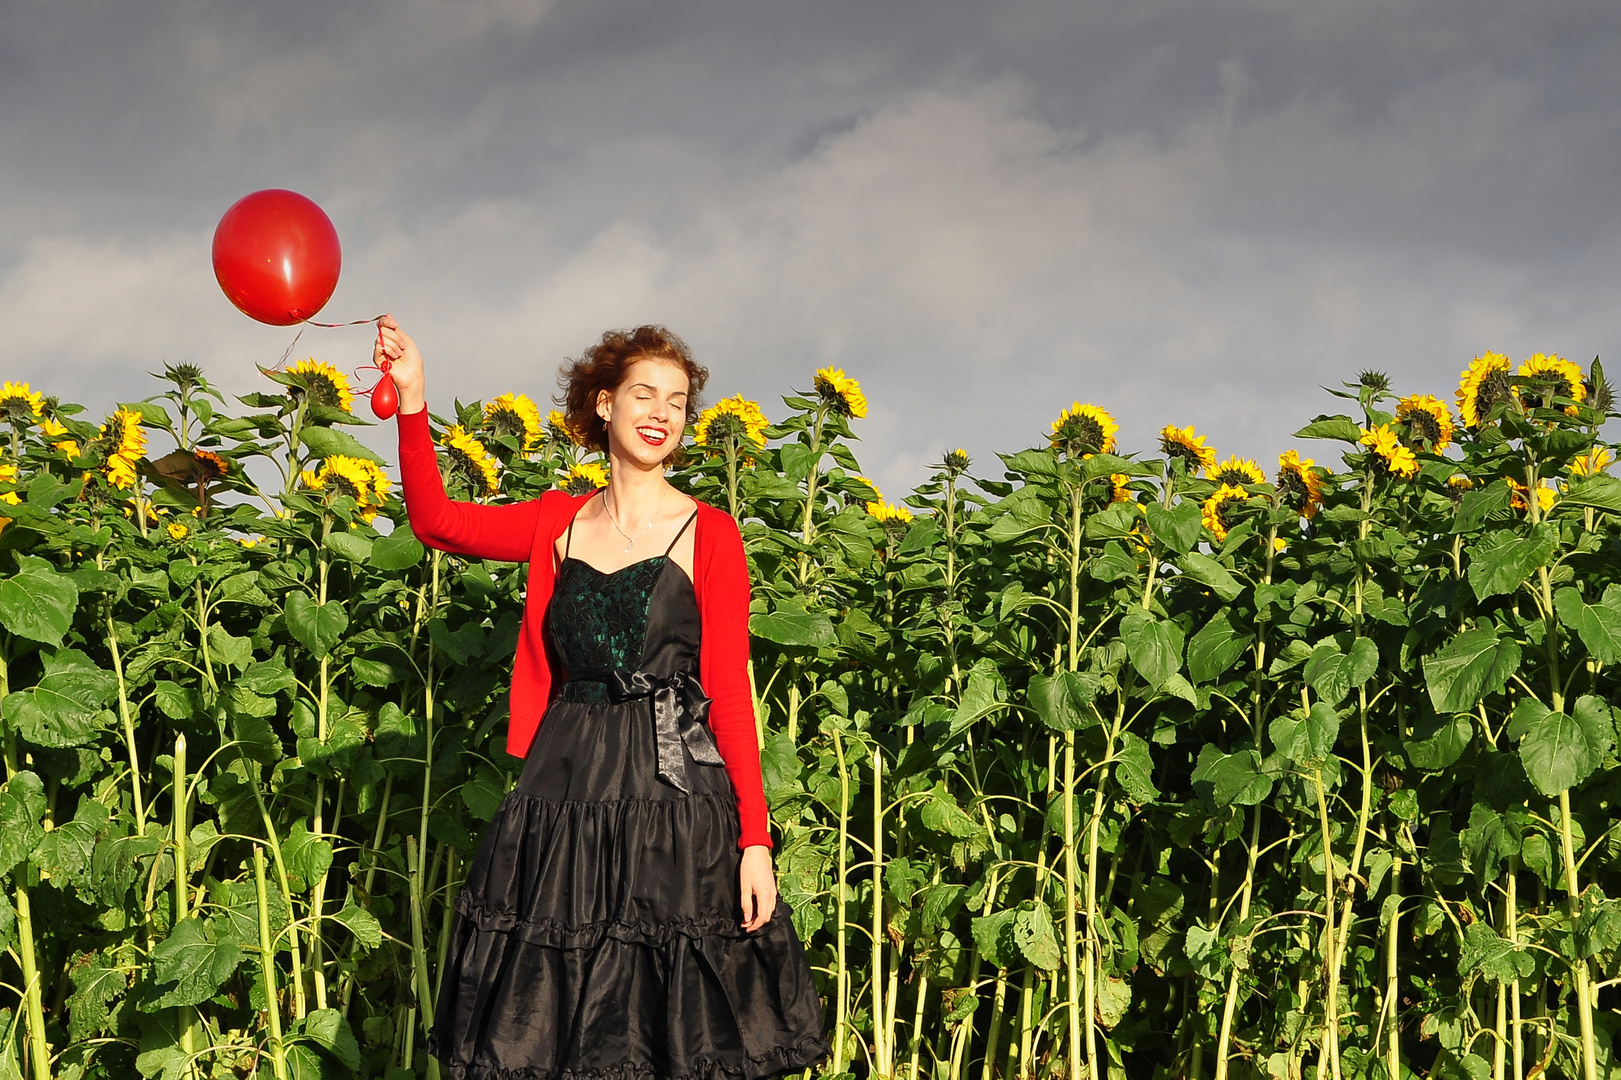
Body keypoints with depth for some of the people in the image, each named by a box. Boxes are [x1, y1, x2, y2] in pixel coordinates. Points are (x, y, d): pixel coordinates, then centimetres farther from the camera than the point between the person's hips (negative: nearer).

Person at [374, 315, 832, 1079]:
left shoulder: (708, 534, 0)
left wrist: (755, 838, -11)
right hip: (564, 789, 3)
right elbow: (436, 522, 2)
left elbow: (730, 689, -4)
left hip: (673, 794, -3)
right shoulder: (561, 523, 10)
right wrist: (411, 399, -9)